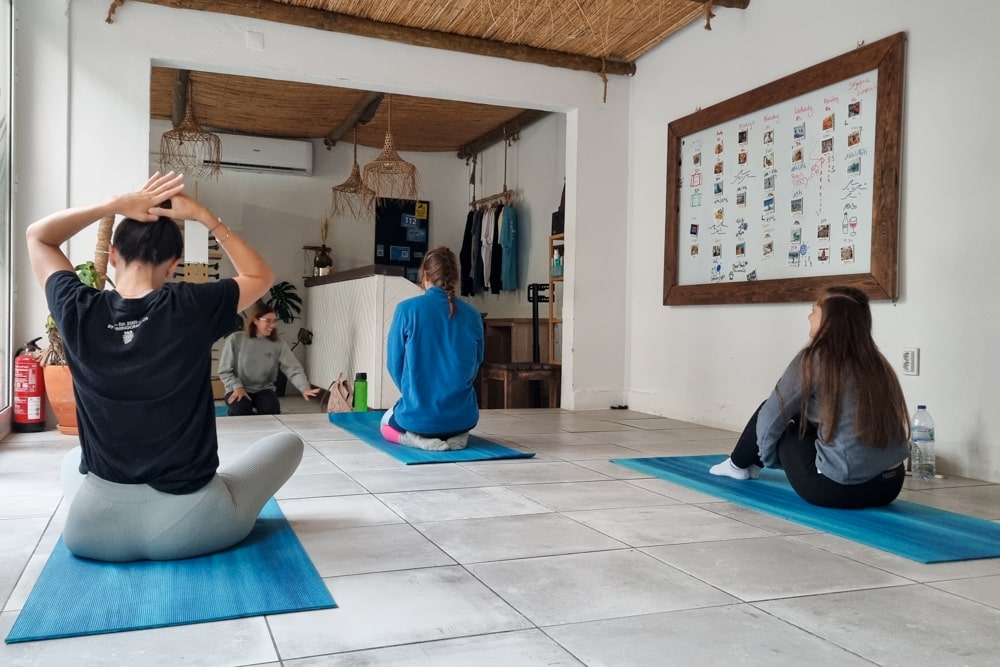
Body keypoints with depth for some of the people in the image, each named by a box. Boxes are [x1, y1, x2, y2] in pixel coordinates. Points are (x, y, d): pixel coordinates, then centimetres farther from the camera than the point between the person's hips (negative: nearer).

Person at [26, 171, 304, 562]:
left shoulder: (79, 312, -7)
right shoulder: (193, 310, -14)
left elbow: (37, 236, 14)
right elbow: (261, 275, 7)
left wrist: (116, 205, 3)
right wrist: (203, 217, 4)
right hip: (189, 527, -4)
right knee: (288, 443, 20)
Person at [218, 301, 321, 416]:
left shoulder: (278, 344, -4)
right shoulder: (235, 340, -9)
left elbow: (293, 368, -14)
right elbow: (224, 371, -3)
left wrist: (304, 388, -32)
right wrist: (237, 387, -19)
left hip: (264, 389, 2)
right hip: (238, 389, -2)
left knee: (271, 410, -28)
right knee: (241, 411, -32)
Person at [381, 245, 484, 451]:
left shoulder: (407, 309, -10)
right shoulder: (472, 315, -1)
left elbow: (394, 364, -2)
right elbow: (475, 366, 9)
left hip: (419, 416, -3)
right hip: (463, 416, 3)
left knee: (387, 424, 33)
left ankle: (419, 438, 0)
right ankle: (455, 435, 5)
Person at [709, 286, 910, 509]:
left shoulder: (813, 359, -9)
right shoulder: (875, 362, 7)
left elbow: (771, 416, 0)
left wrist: (769, 459, 19)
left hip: (837, 488, -6)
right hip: (888, 486, 6)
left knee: (773, 412, 15)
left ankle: (738, 465, 39)